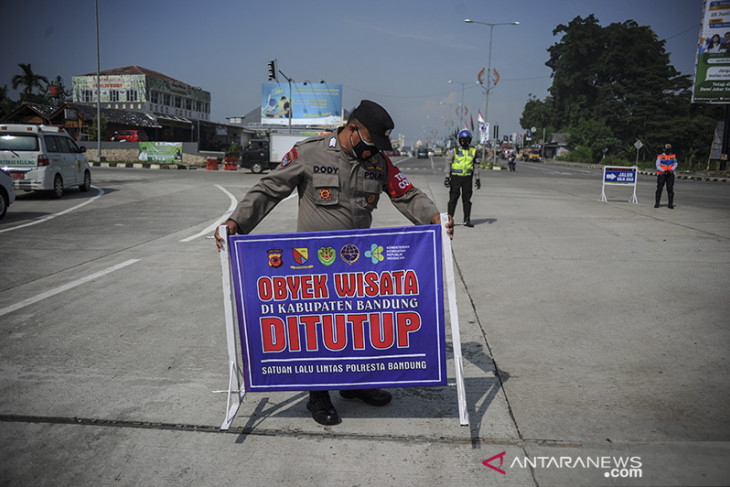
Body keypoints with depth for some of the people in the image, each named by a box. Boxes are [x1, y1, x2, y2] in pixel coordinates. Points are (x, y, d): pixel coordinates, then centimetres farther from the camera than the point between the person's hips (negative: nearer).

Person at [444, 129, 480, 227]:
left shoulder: (473, 151, 7)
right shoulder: (455, 151, 0)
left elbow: (476, 166, 12)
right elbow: (448, 164, 1)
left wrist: (477, 179, 8)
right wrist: (447, 177, -5)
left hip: (467, 178, 2)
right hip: (455, 177, -2)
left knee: (467, 199, 5)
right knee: (453, 198, -1)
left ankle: (467, 219, 12)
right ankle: (450, 218, 6)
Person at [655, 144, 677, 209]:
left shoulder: (673, 156, 11)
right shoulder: (660, 156, 3)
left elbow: (675, 165, 8)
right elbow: (658, 166, -1)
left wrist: (671, 170, -12)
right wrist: (664, 171, -16)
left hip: (670, 174, 2)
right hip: (661, 174, -2)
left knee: (670, 189, -3)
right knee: (659, 189, -2)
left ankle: (670, 203, -1)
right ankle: (657, 203, 6)